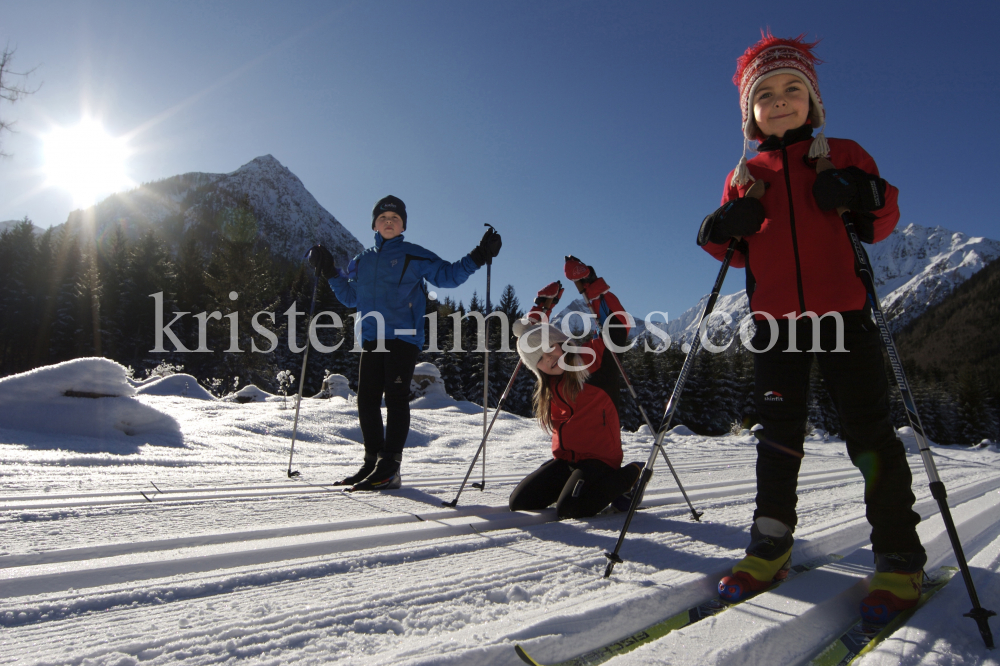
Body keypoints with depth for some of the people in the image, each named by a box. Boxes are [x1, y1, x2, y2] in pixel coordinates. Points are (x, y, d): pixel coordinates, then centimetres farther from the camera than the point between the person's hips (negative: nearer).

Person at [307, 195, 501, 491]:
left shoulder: (415, 256, 5)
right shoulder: (362, 261, 20)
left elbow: (447, 275, 1)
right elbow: (350, 297, 27)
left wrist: (477, 257, -9)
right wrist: (330, 272, 18)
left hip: (403, 337, -6)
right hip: (371, 339, 6)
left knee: (396, 398, -7)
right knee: (367, 400, 6)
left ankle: (390, 468, -5)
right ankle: (373, 461, 17)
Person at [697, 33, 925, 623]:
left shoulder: (844, 156, 11)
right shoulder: (744, 178, 15)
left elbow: (882, 222, 9)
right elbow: (738, 251, 15)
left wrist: (867, 198, -13)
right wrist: (721, 232, -7)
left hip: (843, 312, -2)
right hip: (775, 319, 2)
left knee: (869, 431, -2)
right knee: (778, 436, 5)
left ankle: (900, 558, 10)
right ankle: (771, 547, 15)